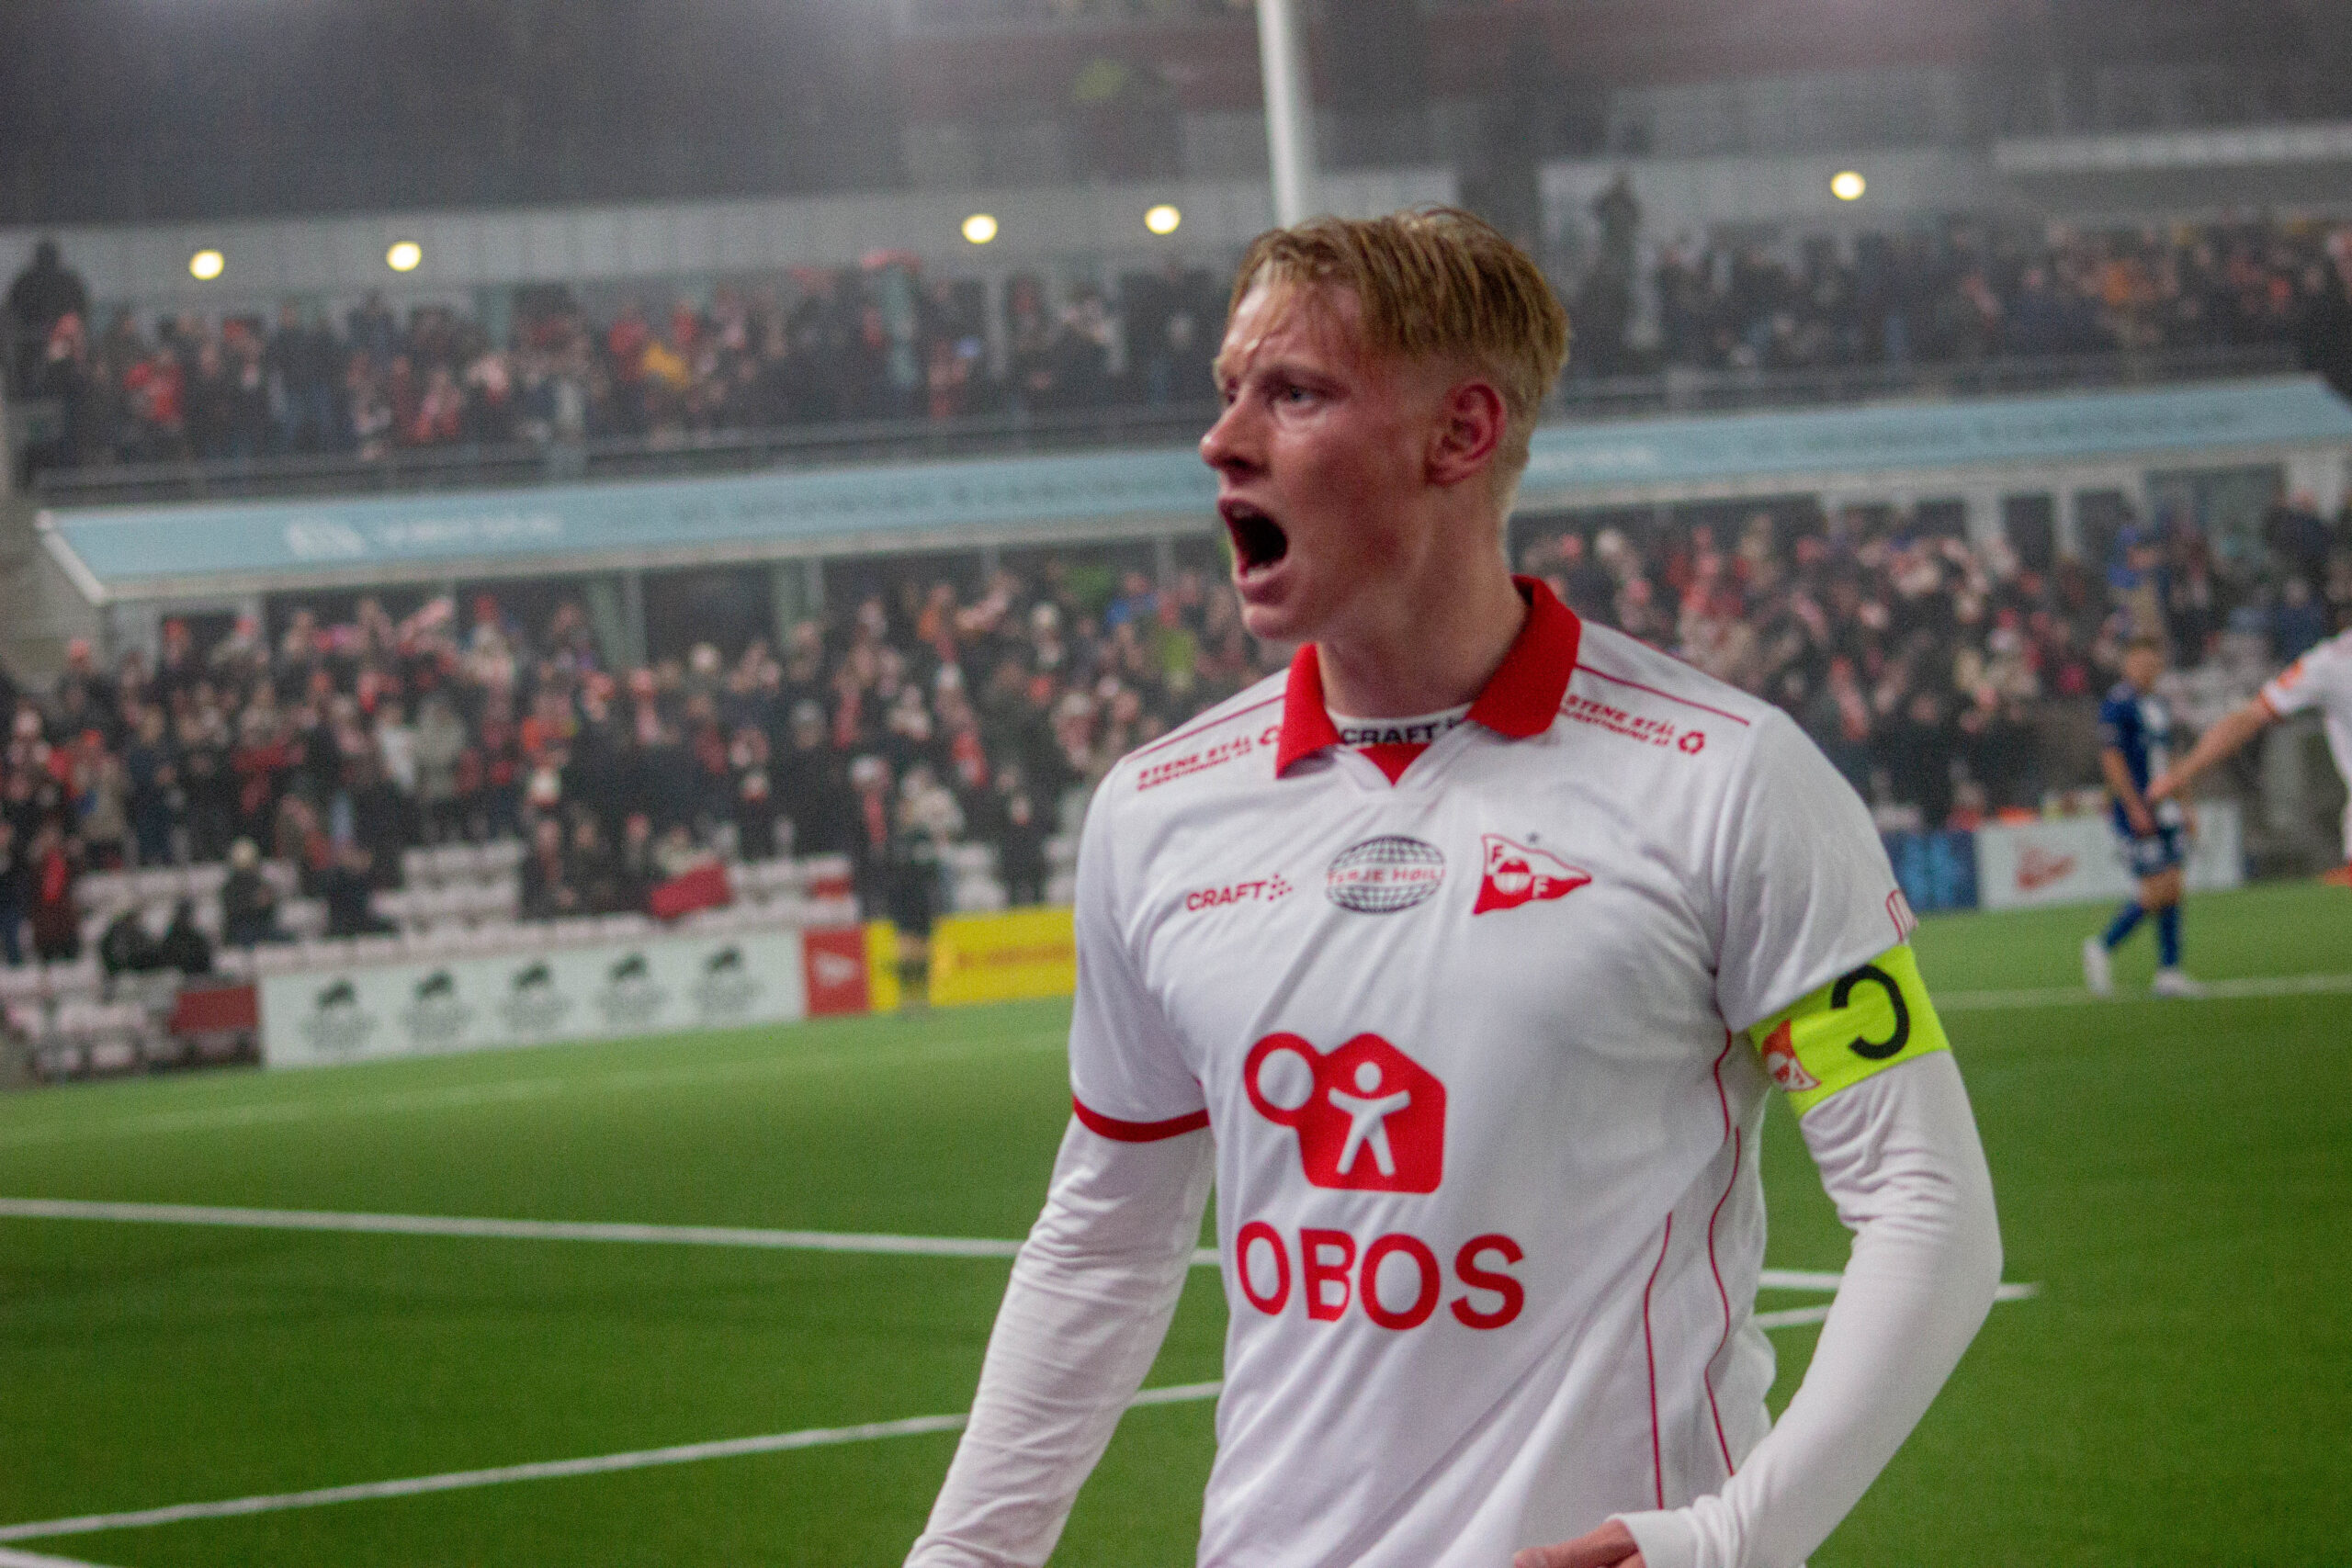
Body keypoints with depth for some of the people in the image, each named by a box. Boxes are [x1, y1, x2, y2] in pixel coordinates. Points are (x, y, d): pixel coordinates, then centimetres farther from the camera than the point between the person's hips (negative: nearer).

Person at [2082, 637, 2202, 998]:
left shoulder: (2158, 705, 16)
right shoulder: (2117, 704, -10)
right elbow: (2112, 759, -16)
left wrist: (2182, 805, 20)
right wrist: (2136, 807, -21)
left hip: (2165, 810, 8)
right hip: (2137, 814, -8)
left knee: (2172, 889, 4)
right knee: (2156, 890, -12)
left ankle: (2169, 971, 7)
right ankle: (2103, 948, 4)